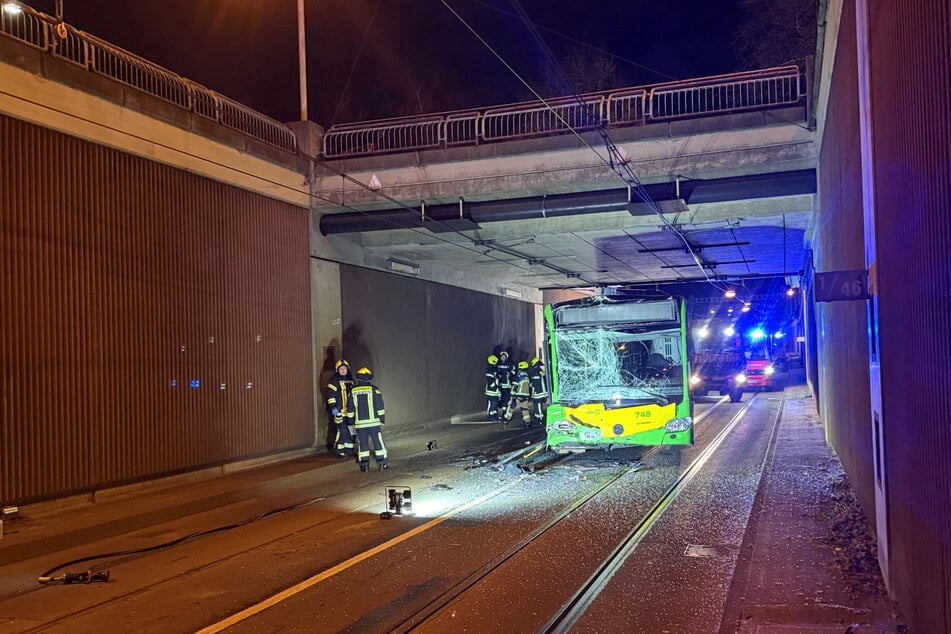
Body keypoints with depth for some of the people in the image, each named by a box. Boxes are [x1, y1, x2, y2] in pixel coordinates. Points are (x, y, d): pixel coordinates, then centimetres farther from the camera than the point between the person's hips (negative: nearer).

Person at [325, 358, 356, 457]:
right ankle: (340, 451, -1)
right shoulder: (334, 381, -5)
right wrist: (333, 407, -19)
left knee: (351, 431, 9)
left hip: (350, 411, 7)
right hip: (339, 411, -7)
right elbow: (330, 395, -12)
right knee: (341, 430, -9)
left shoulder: (351, 380, 17)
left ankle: (350, 450, 18)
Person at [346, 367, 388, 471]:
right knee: (378, 442, 5)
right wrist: (382, 419, 5)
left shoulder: (353, 391, 4)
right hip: (373, 421, -2)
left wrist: (350, 422, 16)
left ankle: (364, 465, 7)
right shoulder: (374, 389, -3)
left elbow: (350, 409, 9)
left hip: (359, 423, 2)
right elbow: (379, 407, -2)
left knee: (362, 443, 8)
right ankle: (381, 463, 6)